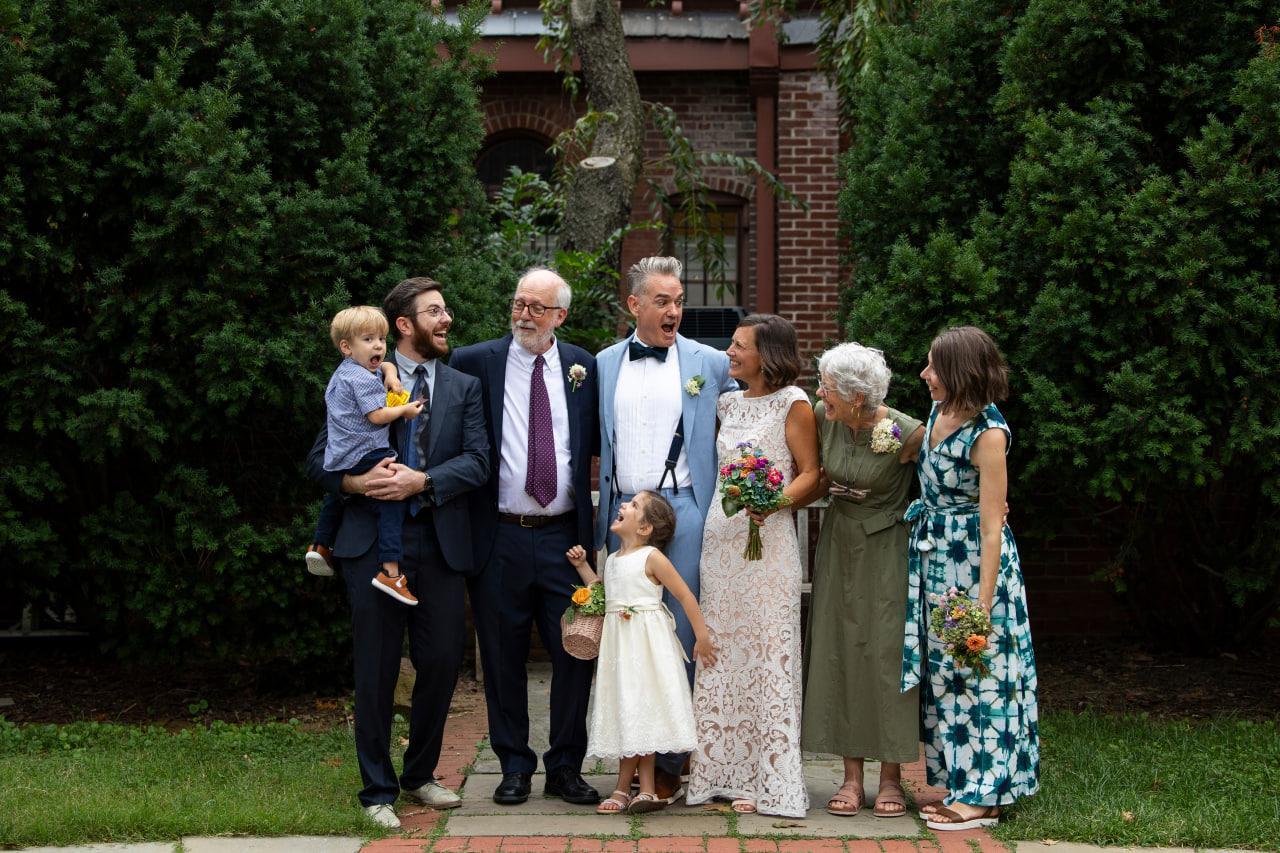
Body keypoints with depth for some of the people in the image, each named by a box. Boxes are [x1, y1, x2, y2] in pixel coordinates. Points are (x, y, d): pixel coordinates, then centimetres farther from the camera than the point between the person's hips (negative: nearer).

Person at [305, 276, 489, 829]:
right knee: (376, 671, 2)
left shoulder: (463, 387, 11)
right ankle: (378, 791, 13)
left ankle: (420, 775, 27)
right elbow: (319, 461, 1)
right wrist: (358, 483, -19)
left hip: (440, 544, 3)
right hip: (373, 540, -2)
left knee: (442, 664, 6)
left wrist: (421, 482, -17)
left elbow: (477, 461, -2)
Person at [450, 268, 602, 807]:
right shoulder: (478, 362, 0)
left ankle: (565, 767, 17)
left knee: (576, 652, 3)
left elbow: (596, 441, 13)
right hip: (500, 537, -1)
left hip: (563, 536, 1)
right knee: (504, 660, 7)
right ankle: (514, 768, 21)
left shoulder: (582, 366, 7)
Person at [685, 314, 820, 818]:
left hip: (766, 540, -7)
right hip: (719, 539, 7)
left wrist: (772, 502, -21)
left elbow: (810, 473, -6)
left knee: (766, 655, -4)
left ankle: (769, 781, 2)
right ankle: (726, 770, 15)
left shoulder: (792, 403, -4)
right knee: (721, 653, 7)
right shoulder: (728, 404, 14)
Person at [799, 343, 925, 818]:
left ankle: (890, 777, 7)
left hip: (886, 548, -5)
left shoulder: (907, 433, -21)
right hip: (839, 545, 5)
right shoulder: (823, 418, -6)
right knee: (840, 652, 3)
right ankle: (852, 775, 10)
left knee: (887, 653, -3)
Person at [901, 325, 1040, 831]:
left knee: (976, 672, -1)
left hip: (972, 561, -8)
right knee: (942, 671, 12)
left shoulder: (987, 433, -18)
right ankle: (957, 783, 22)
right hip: (932, 556, 8)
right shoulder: (938, 415, 5)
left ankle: (981, 796, 7)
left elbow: (992, 527, -19)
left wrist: (983, 604, -21)